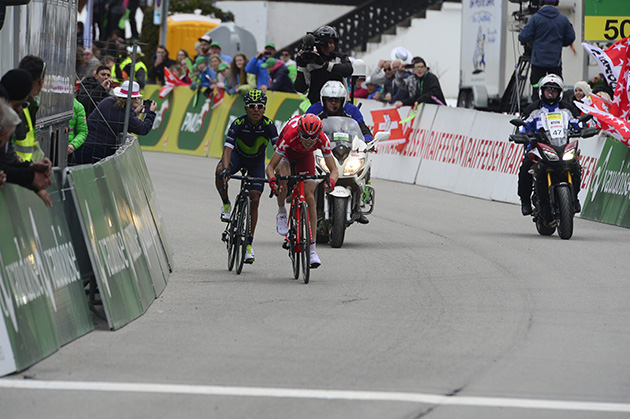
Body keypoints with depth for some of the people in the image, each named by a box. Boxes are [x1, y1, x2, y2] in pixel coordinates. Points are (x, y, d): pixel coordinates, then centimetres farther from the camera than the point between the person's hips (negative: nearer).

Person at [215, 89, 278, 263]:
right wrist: (225, 169, -55)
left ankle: (249, 244, 3)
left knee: (255, 200, -8)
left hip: (257, 159, 1)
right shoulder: (238, 124, -29)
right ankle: (226, 204, -7)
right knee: (220, 172, -35)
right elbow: (227, 149, -37)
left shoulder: (268, 125, -27)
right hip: (238, 155, -1)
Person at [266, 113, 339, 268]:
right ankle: (281, 212, -7)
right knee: (283, 176, -36)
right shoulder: (290, 136, -42)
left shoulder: (322, 140, -36)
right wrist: (272, 180, -60)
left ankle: (312, 249, -7)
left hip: (305, 156, 2)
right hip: (287, 152, -2)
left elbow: (334, 169, -32)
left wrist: (331, 181, -56)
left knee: (310, 198, -10)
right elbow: (270, 167, -39)